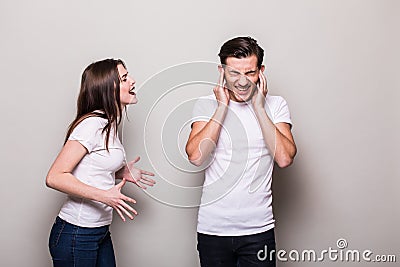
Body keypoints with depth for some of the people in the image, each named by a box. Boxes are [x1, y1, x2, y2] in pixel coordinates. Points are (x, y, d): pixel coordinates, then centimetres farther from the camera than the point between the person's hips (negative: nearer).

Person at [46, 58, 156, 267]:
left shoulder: (109, 125, 10)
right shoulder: (92, 123, -19)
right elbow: (54, 177, -23)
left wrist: (122, 173, 6)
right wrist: (104, 196, -28)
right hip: (75, 235, -9)